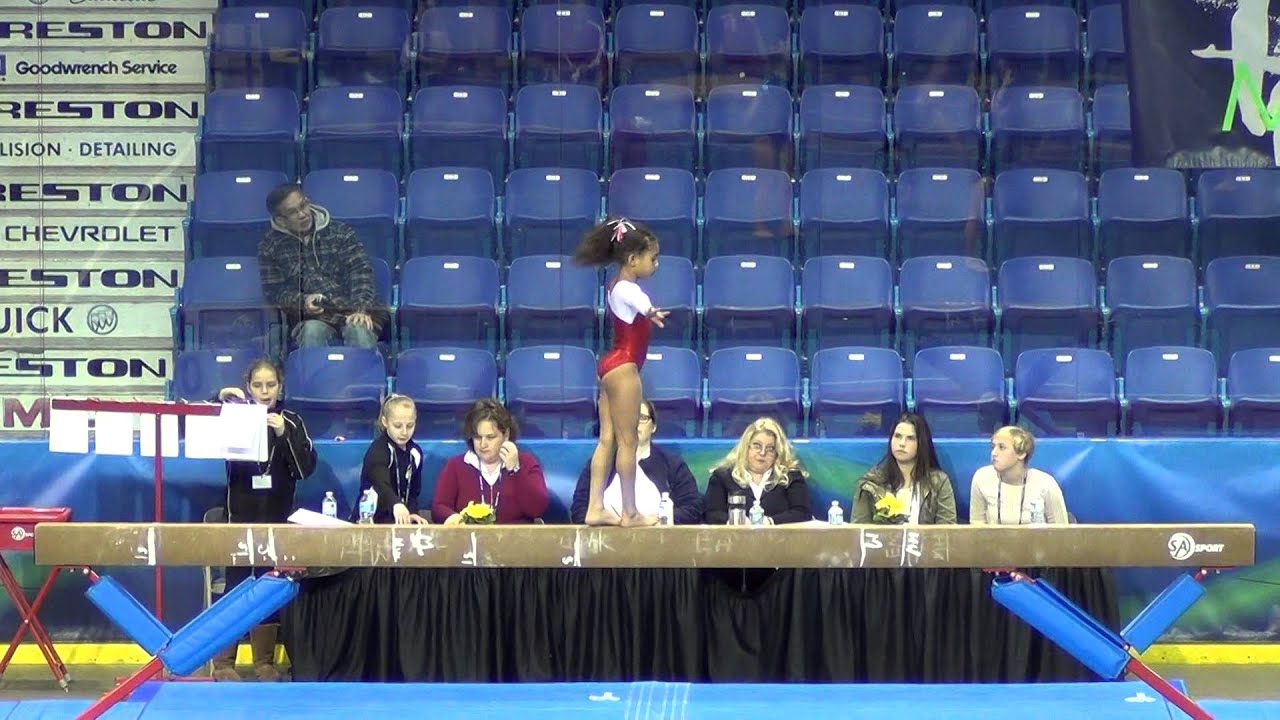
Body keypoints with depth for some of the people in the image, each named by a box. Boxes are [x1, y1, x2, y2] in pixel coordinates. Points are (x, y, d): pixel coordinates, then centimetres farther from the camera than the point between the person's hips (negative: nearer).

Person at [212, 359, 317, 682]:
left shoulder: (291, 421, 3)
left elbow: (306, 468, -6)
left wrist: (283, 434, -19)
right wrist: (219, 400, -18)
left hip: (277, 516, 1)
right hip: (240, 514, -1)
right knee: (235, 584, -2)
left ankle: (265, 661, 14)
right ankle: (223, 662, 3)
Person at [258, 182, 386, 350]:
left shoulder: (340, 232, 11)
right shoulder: (270, 246, 12)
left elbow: (360, 271, 1)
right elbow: (273, 290, 10)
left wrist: (361, 309, -17)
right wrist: (302, 300, -12)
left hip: (350, 309, 0)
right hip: (310, 316, 0)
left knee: (360, 331, -34)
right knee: (312, 332, -36)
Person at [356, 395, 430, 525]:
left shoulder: (415, 452, 7)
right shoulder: (378, 450, -14)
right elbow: (382, 484, -33)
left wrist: (412, 513, -7)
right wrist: (396, 504, -53)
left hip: (400, 523, 5)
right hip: (370, 521, -5)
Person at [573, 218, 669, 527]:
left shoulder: (619, 287, 13)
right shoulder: (627, 289, -17)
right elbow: (642, 304, -43)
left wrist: (647, 315, 61)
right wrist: (651, 312, -65)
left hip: (612, 365, 10)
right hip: (623, 367, -10)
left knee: (607, 439, 8)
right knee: (627, 440, -5)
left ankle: (596, 508, 7)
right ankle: (630, 513, -1)